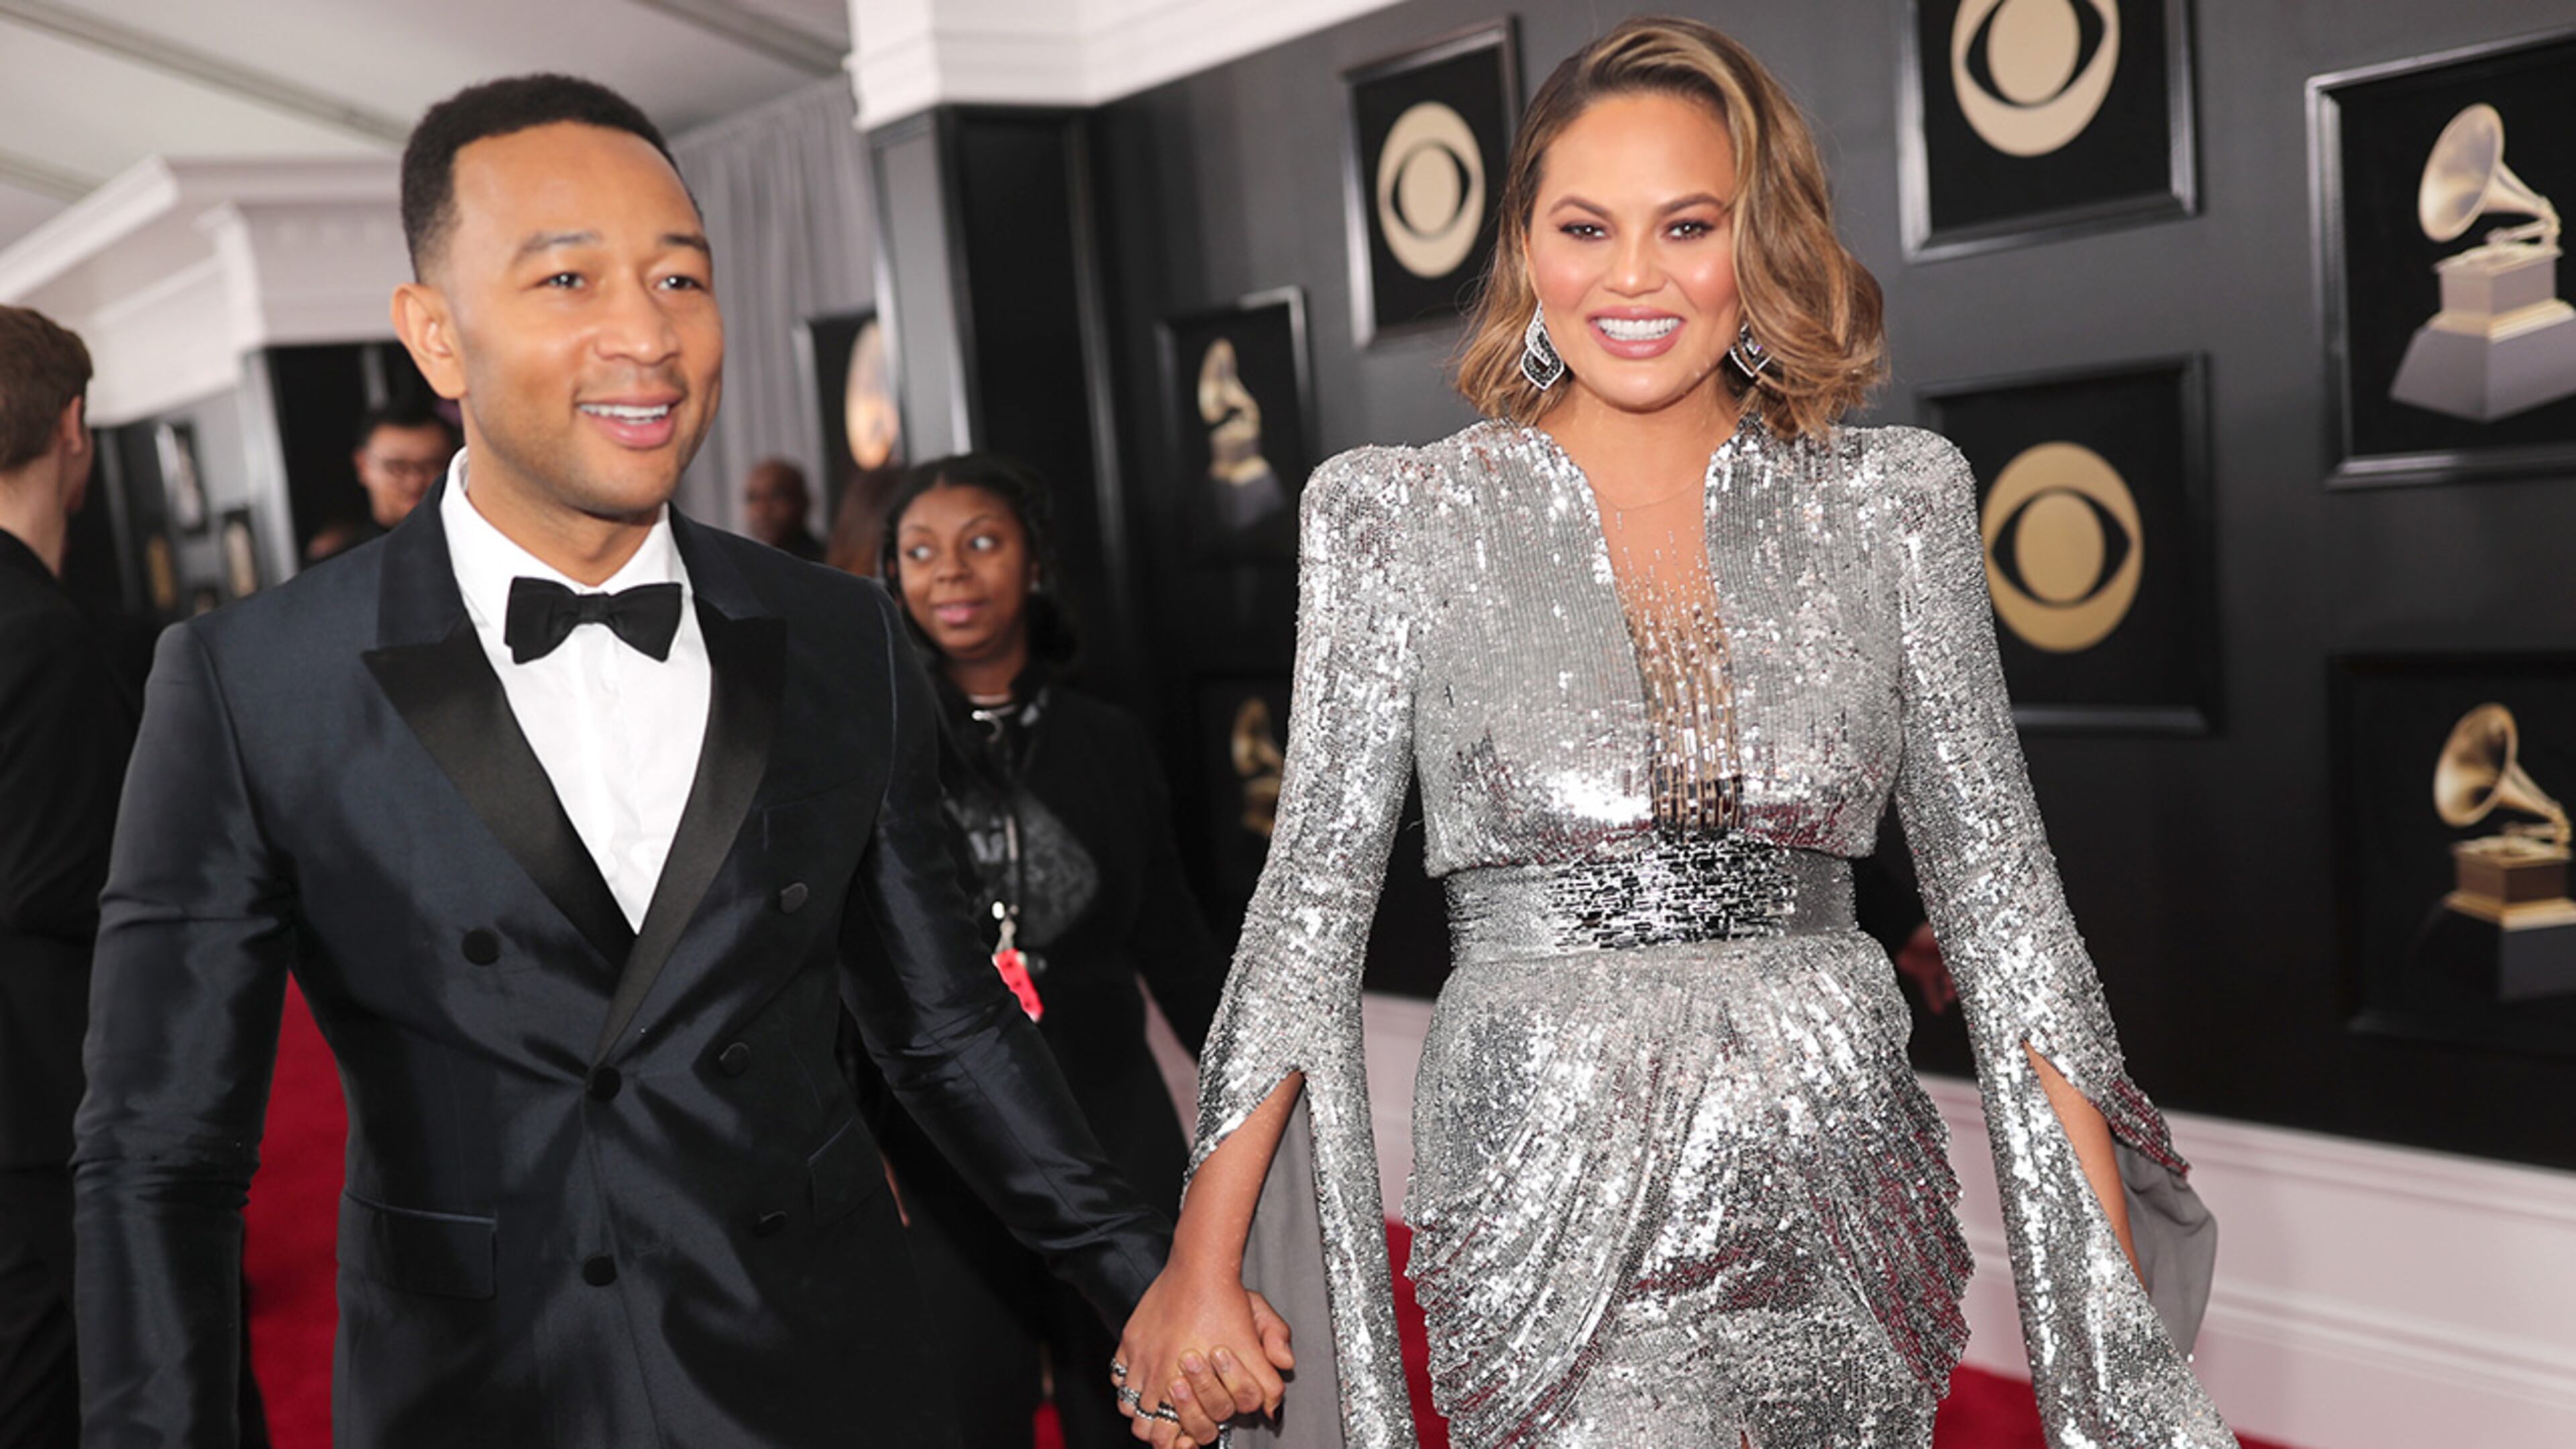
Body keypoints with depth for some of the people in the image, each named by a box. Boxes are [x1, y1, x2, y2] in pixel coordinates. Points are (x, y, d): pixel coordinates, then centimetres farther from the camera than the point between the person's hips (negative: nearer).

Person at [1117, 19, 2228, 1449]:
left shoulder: (1891, 501, 2)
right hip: (1551, 1206, -2)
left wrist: (2110, 1263, 1)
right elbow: (1315, 889, -2)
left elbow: (1994, 878, 4)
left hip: (1836, 1181, 3)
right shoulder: (1401, 516, -2)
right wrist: (1203, 1266, -5)